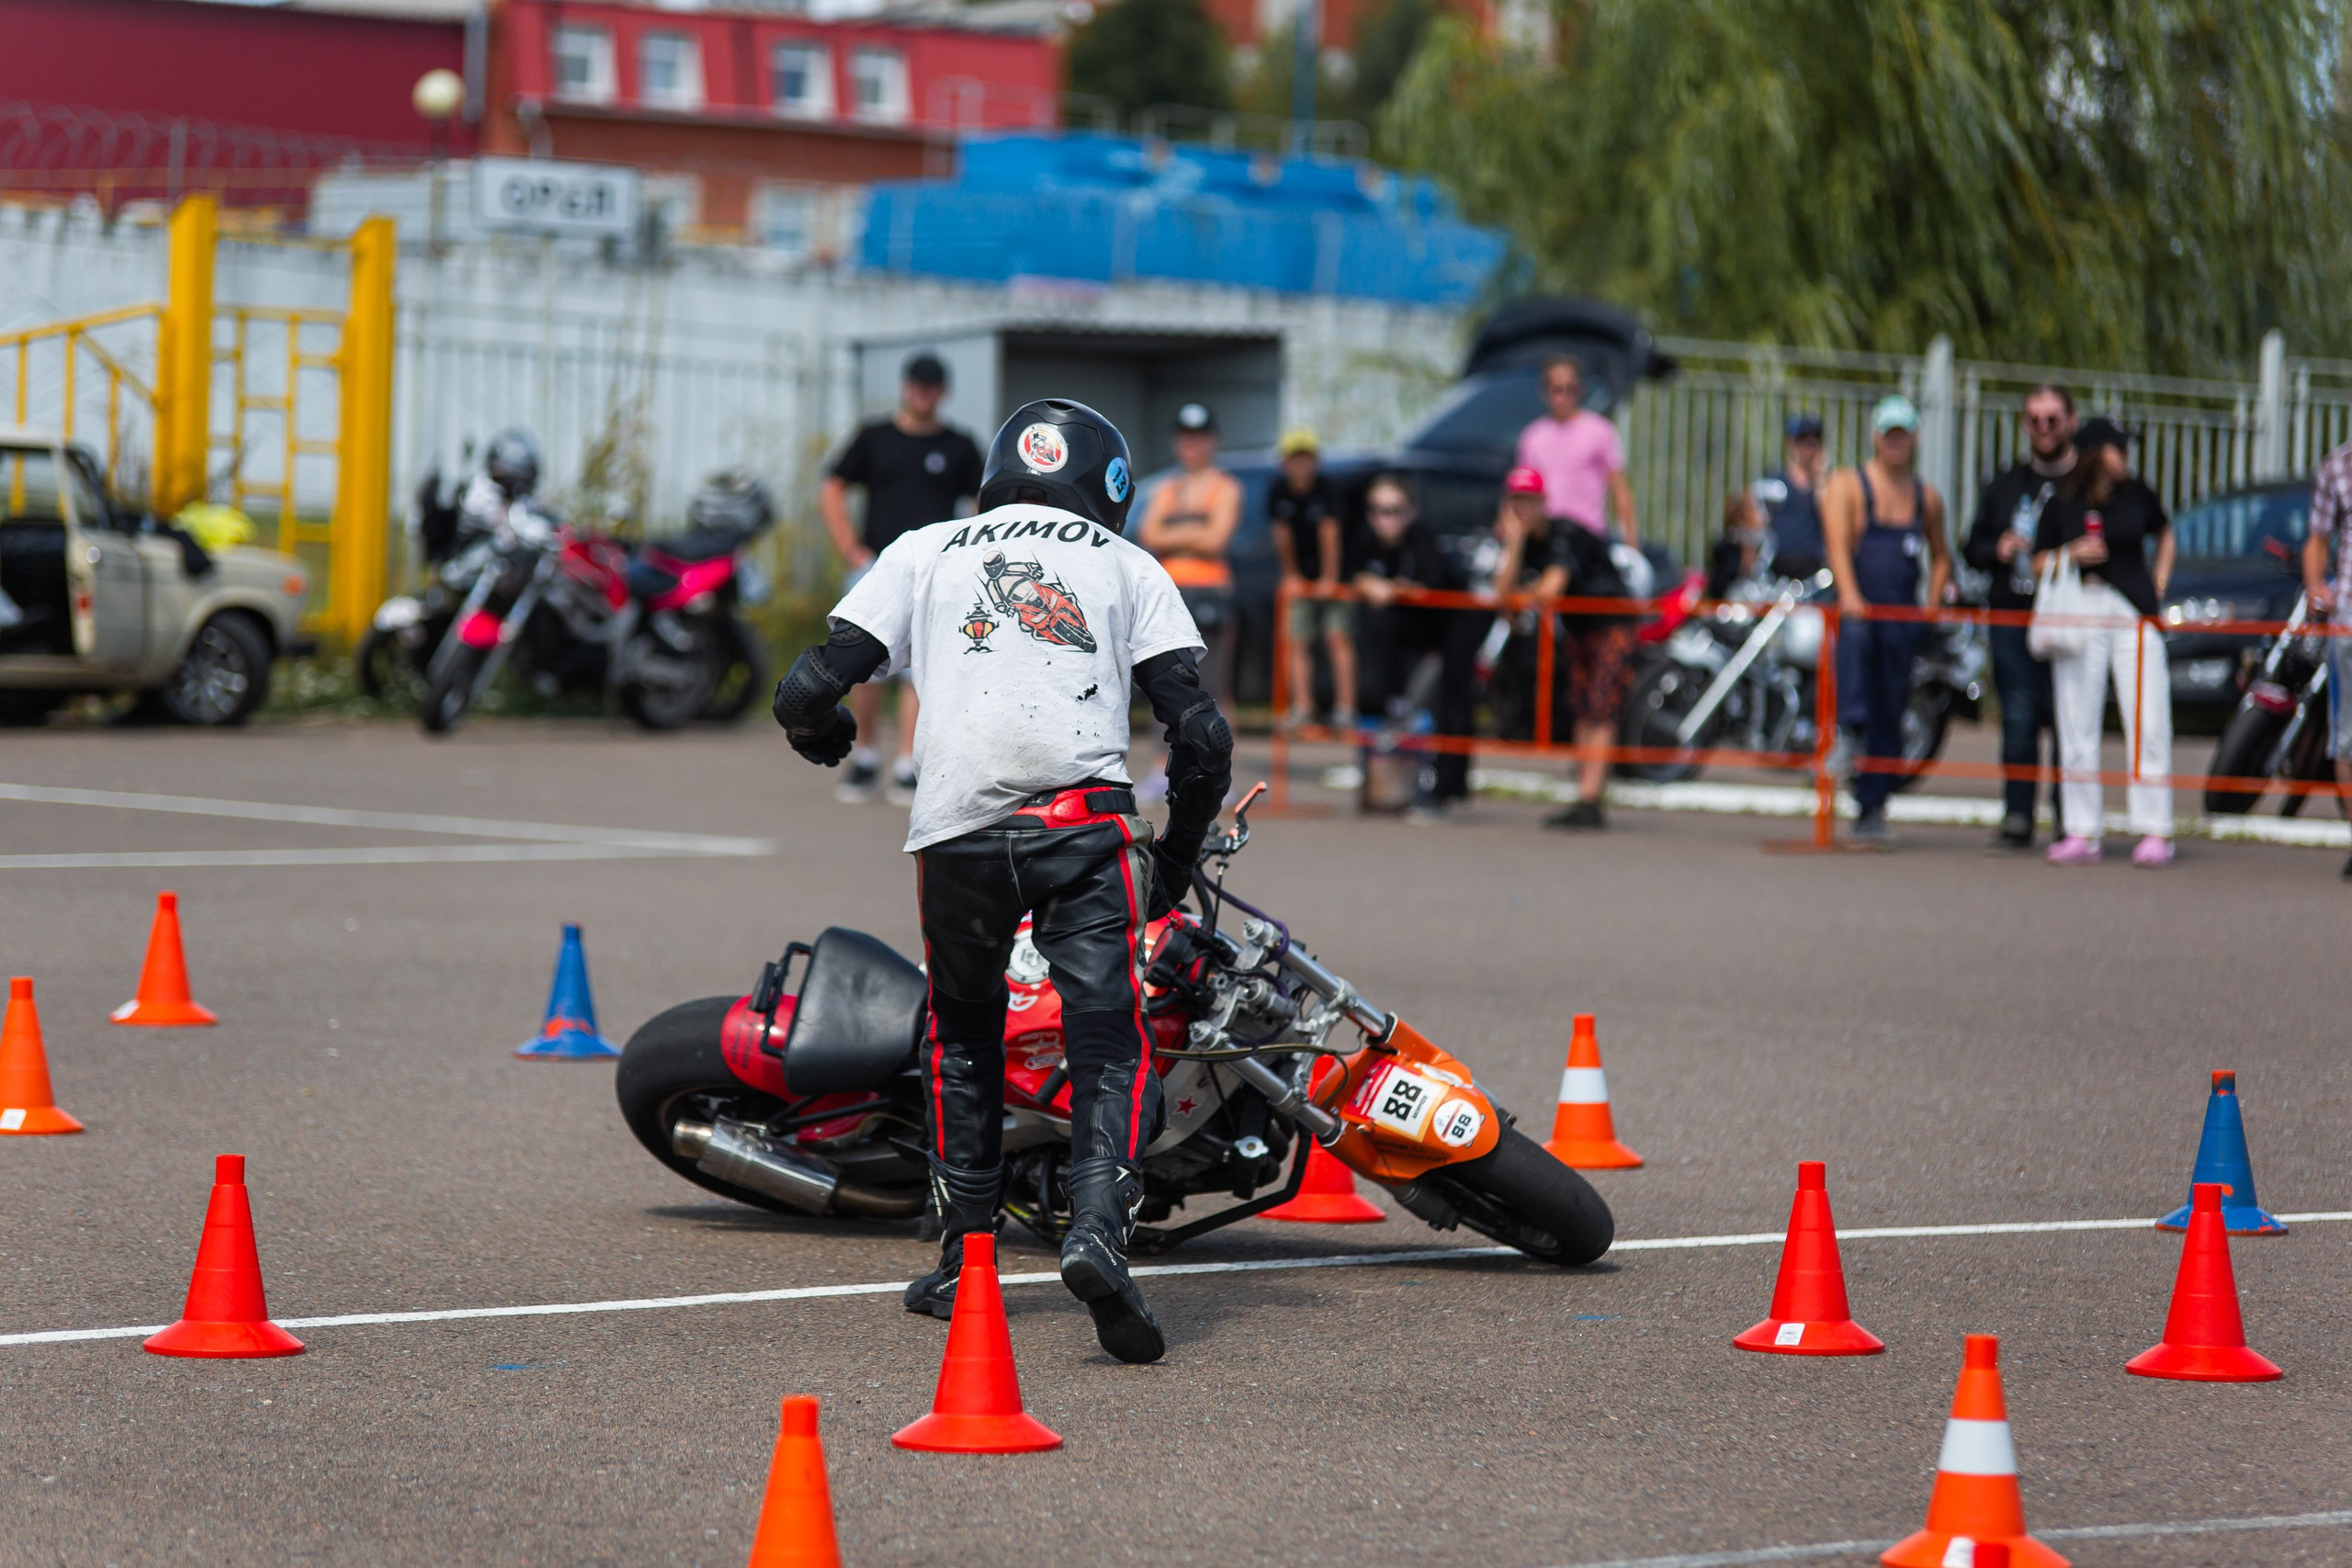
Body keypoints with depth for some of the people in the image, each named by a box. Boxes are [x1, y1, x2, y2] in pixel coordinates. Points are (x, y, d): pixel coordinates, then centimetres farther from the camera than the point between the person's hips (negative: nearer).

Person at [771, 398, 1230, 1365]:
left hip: (957, 825, 1)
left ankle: (964, 1257, 22)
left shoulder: (924, 552, 21)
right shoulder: (1126, 566, 20)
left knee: (962, 1032, 21)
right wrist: (1179, 855, 23)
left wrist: (824, 736, 36)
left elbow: (808, 693, 12)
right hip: (1084, 816, -1)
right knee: (1109, 1041, 0)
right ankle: (1098, 1225, -24)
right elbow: (1200, 731, 9)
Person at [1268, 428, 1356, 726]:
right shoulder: (1278, 491, -8)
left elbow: (1329, 533, -19)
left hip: (1330, 576, -3)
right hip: (1299, 576, 3)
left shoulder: (1325, 489, -16)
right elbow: (1283, 534, -3)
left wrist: (1329, 579, -20)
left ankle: (1345, 705, -11)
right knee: (1298, 642, -4)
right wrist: (1291, 575, -2)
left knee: (1339, 638, -10)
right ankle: (1302, 707, -5)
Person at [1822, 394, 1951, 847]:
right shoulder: (1847, 485, 3)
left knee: (1889, 716, 2)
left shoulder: (1927, 496, 16)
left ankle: (1871, 814, 6)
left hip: (1904, 616, 4)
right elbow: (1837, 543, -11)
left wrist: (1932, 607, 12)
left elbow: (1940, 557, 28)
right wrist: (1850, 595, -27)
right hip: (1856, 610, -4)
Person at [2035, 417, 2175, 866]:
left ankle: (2156, 832, -2)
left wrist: (2158, 585, 13)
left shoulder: (2136, 495, 8)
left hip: (2134, 614, 0)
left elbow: (2164, 534, 25)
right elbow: (2039, 564, 8)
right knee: (2077, 724, 1)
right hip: (2078, 611, 0)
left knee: (2147, 720, -5)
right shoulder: (2061, 505, 4)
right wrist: (2072, 555, -11)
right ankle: (2081, 832, 7)